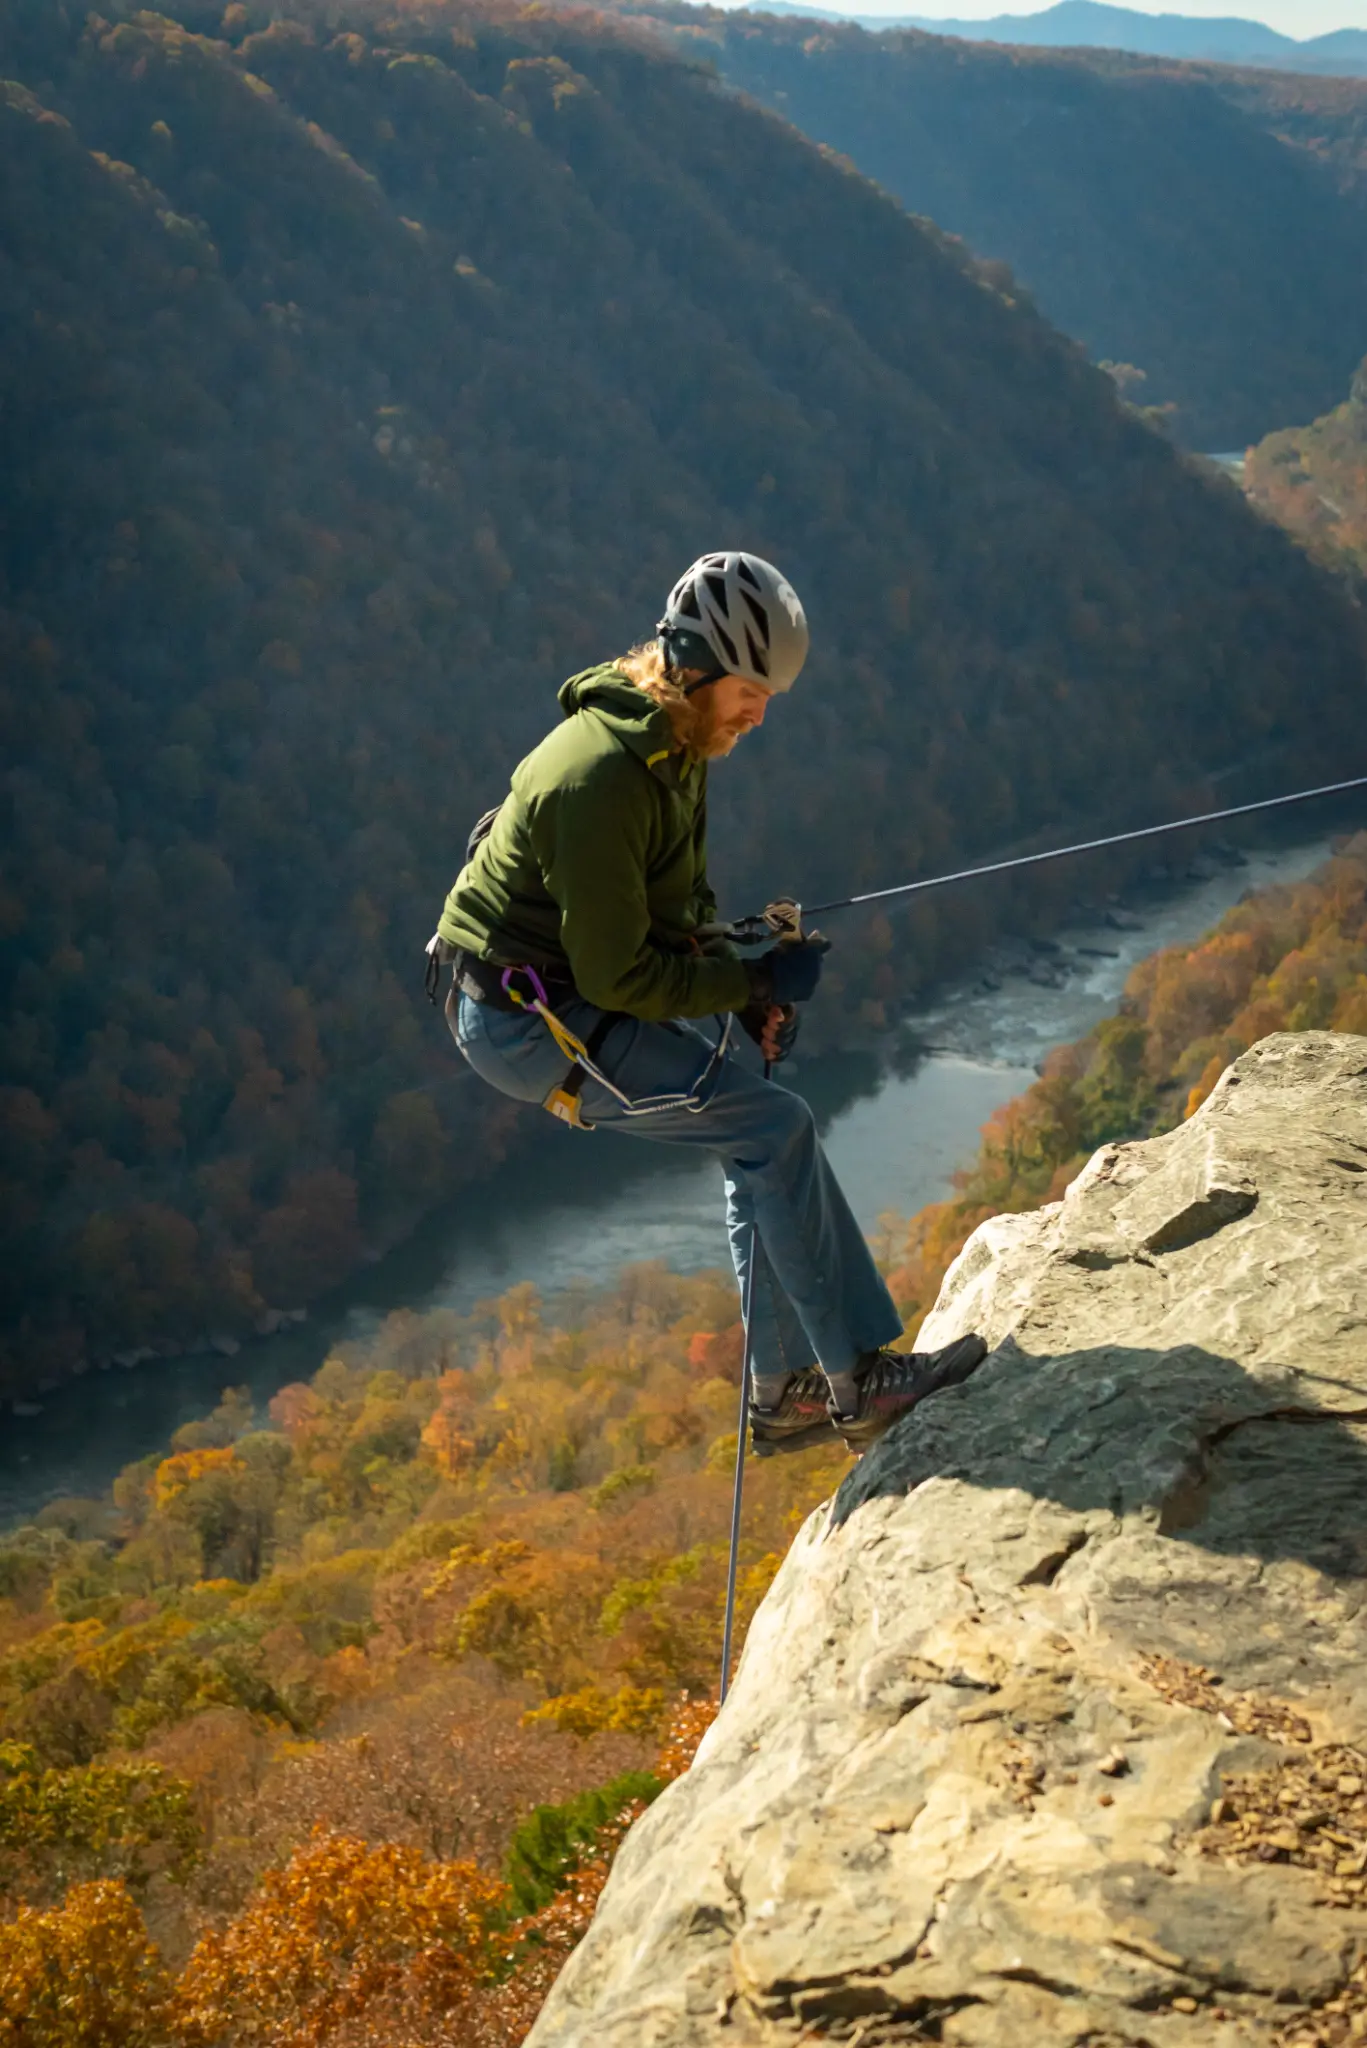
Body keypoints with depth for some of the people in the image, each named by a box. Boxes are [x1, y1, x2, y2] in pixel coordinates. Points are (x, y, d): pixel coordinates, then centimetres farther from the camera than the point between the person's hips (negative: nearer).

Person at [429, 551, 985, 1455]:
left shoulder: (676, 743, 3)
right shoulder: (601, 779, -28)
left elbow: (684, 904, 16)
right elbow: (616, 975, -26)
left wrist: (748, 991, 0)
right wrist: (754, 982, -16)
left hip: (582, 989, 10)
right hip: (528, 1018, -10)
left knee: (764, 1141, 9)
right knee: (776, 1126, -14)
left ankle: (787, 1393, 18)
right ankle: (864, 1379, -6)